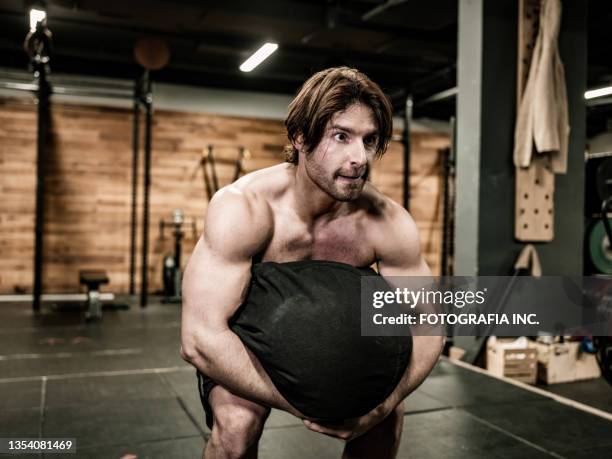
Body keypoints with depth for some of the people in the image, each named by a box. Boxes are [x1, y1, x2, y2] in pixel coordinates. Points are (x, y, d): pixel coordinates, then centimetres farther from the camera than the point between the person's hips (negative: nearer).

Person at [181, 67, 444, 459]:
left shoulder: (387, 223, -24)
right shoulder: (244, 208, -34)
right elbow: (200, 337, -38)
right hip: (239, 334, -3)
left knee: (388, 411, -8)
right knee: (239, 422, -27)